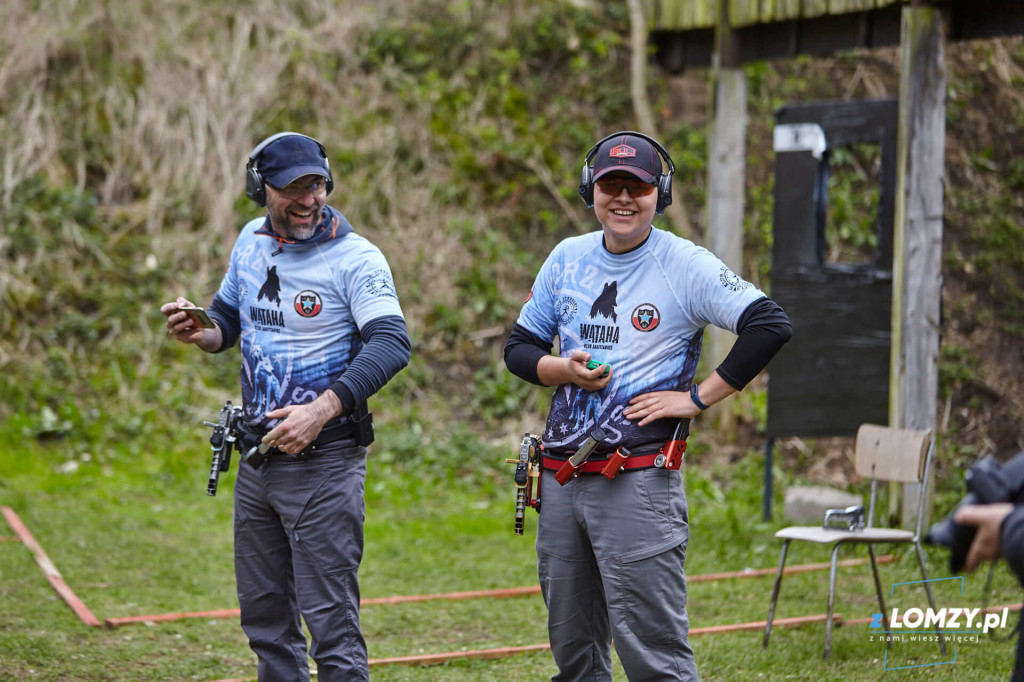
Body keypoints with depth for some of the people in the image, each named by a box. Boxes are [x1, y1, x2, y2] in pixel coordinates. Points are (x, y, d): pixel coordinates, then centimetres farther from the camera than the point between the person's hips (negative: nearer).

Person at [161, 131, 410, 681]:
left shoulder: (355, 258, -13)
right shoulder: (252, 241, 8)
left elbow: (391, 344, -24)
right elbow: (228, 317, 22)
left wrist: (323, 409, -35)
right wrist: (200, 332, -2)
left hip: (324, 463, -7)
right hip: (257, 460, 7)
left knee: (330, 622, -8)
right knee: (264, 615, 15)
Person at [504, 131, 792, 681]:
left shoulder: (685, 265, -5)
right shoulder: (567, 258, 12)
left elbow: (770, 325, -13)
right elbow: (518, 348, 17)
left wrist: (698, 398, -13)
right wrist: (564, 369, -4)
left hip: (639, 480, -6)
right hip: (560, 476, 6)